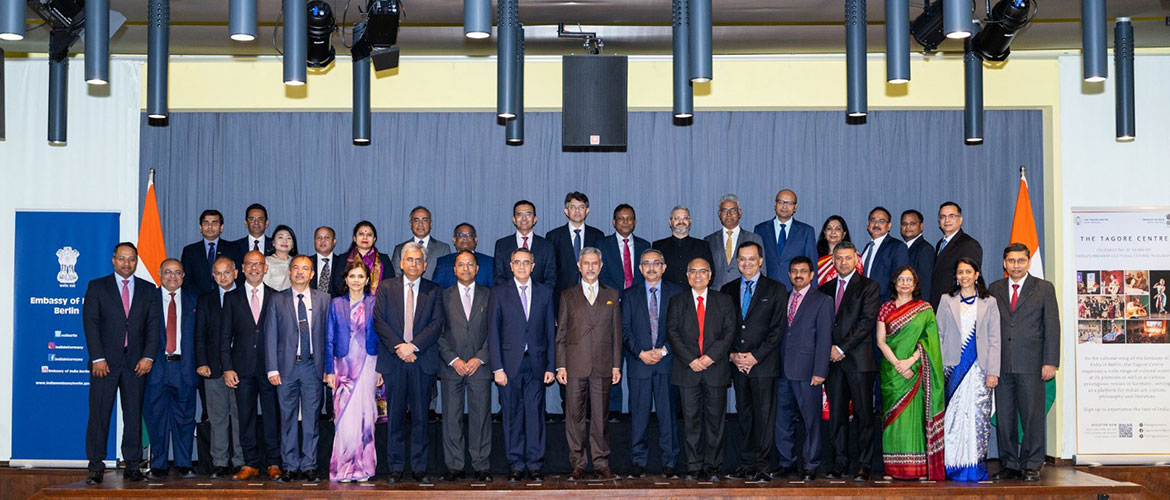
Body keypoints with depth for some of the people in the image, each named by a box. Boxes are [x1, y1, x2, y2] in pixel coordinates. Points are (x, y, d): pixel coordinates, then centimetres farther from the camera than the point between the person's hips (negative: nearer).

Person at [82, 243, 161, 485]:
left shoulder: (148, 289, 11)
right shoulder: (96, 287, 5)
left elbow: (154, 325, 6)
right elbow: (90, 323, -1)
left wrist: (148, 356, -6)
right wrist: (97, 358, -11)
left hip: (136, 362, 2)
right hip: (105, 361, -2)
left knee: (134, 414, 3)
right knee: (99, 413, -3)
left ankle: (132, 466, 9)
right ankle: (96, 467, 4)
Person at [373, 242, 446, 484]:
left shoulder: (434, 291, 8)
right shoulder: (386, 288, 8)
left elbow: (437, 324, -1)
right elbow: (379, 322, 0)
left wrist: (413, 346, -13)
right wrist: (399, 348, -11)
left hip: (422, 361, 0)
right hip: (393, 361, 0)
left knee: (420, 417, 2)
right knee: (395, 416, 3)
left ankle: (419, 468, 9)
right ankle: (396, 468, 10)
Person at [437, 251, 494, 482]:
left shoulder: (489, 296, 9)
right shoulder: (444, 296, 9)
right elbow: (439, 333, 3)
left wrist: (479, 358, -7)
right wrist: (453, 360, -8)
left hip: (479, 366, 0)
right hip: (451, 367, 0)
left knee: (481, 417, -1)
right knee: (451, 418, 0)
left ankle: (482, 467, 5)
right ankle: (454, 467, 6)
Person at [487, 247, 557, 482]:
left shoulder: (545, 292, 8)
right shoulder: (499, 292, 3)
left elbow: (550, 331, 8)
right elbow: (493, 332, 1)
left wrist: (551, 366, 2)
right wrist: (497, 368, -6)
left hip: (536, 363, 1)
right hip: (510, 363, -1)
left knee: (535, 414, 2)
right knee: (512, 415, 3)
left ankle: (534, 465, 9)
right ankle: (516, 465, 11)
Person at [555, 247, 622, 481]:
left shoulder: (612, 295, 11)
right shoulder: (568, 296, 8)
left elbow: (616, 332, 10)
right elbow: (560, 333, 6)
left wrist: (617, 365, 3)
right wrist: (560, 365, -2)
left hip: (603, 366, 1)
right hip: (575, 365, 0)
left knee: (601, 416, 3)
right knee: (575, 416, 2)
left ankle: (601, 464, 10)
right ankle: (577, 464, 9)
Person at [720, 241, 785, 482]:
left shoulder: (776, 290, 3)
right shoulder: (728, 290, 13)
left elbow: (778, 328, -3)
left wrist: (756, 356, -11)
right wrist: (732, 355, -4)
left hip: (764, 363, -3)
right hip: (737, 364, 3)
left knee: (764, 414, -4)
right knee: (744, 414, 7)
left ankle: (760, 466, -1)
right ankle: (746, 464, 12)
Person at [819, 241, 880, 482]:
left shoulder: (868, 286, 3)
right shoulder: (825, 289, 17)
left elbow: (867, 321, -7)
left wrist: (842, 348, -11)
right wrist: (829, 349, -3)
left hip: (858, 359, -4)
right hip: (833, 360, 4)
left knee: (864, 414, -3)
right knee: (837, 415, 4)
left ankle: (863, 464, 1)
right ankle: (840, 463, 9)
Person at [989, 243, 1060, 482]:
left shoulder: (1044, 288, 6)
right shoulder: (994, 290, 13)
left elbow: (1052, 326, 2)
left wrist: (1050, 362, -6)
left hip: (1030, 364, -3)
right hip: (1002, 364, 3)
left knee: (1032, 415, -2)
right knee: (1004, 416, 4)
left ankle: (1032, 465, 5)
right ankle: (1010, 465, 12)